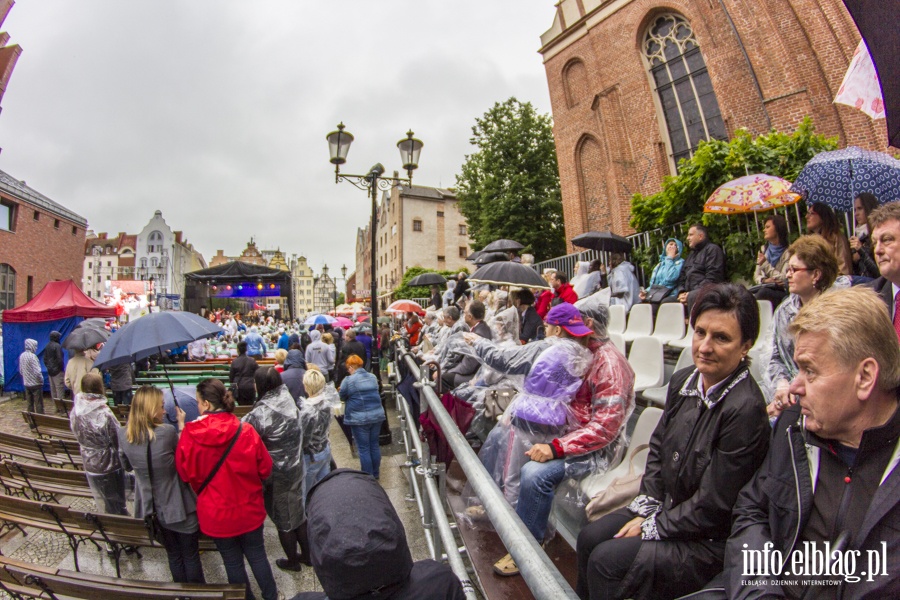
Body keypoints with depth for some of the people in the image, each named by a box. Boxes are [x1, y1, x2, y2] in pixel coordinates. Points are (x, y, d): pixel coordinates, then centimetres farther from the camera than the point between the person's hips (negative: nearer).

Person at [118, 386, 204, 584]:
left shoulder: (123, 434, -10)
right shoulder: (167, 432, -26)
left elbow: (126, 465, 8)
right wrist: (181, 424, 1)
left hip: (151, 507, 5)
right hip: (178, 506, -5)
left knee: (173, 556, 24)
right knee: (191, 556, 15)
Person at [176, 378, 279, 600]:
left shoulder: (190, 434, -19)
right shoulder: (246, 431, -18)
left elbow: (185, 474, -5)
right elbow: (265, 469, -8)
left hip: (216, 513, 0)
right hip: (249, 509, 1)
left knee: (232, 561, 20)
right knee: (257, 555, 21)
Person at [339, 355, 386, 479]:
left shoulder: (348, 380, -10)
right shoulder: (372, 377, 7)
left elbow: (342, 397, 2)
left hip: (359, 419, -5)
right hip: (377, 416, 5)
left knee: (364, 448, 5)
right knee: (374, 445, 16)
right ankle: (376, 473, 27)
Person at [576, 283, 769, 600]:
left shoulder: (745, 410, -27)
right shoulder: (683, 381, -3)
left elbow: (712, 506, -22)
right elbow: (658, 449, 7)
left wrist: (650, 528, -13)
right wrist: (645, 510, 0)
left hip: (710, 540, -7)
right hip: (667, 507, 7)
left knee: (607, 561, -14)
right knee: (589, 538, 0)